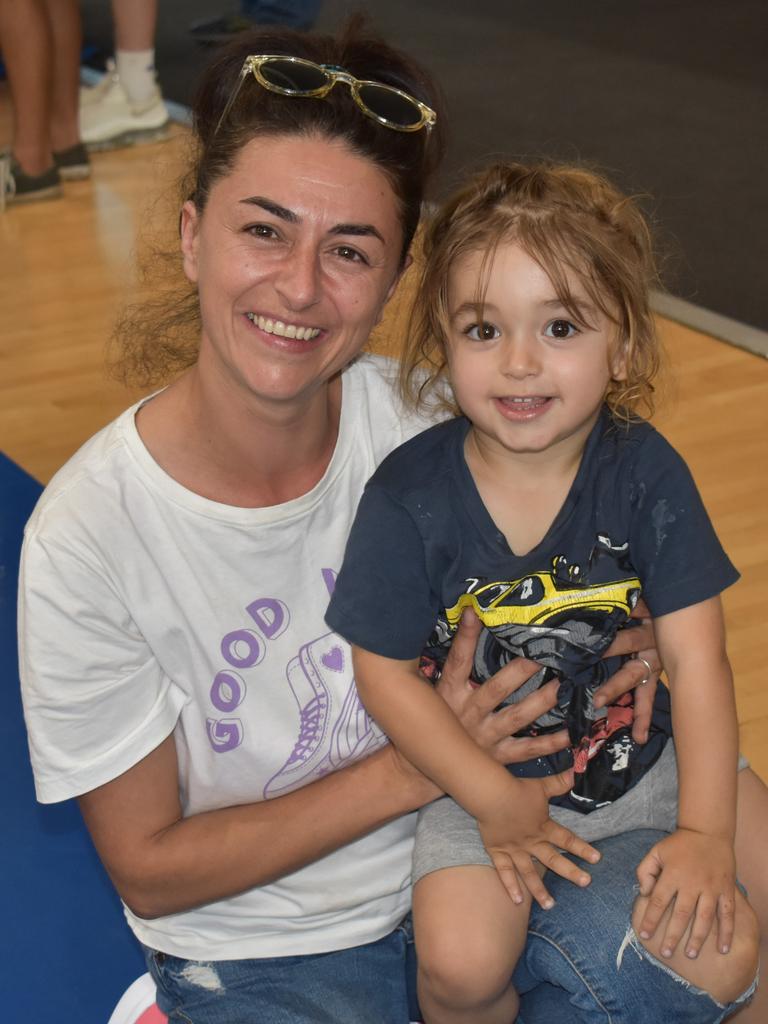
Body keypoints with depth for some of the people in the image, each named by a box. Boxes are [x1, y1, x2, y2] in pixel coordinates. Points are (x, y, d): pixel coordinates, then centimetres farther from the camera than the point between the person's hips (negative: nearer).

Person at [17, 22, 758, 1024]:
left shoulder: (421, 419, -13)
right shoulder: (87, 537, -19)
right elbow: (149, 866, -12)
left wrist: (621, 640, -15)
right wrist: (415, 770, -20)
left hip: (457, 863, 3)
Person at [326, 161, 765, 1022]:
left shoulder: (646, 474, -12)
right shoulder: (409, 498, -17)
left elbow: (696, 659, -12)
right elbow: (386, 675, -9)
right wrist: (494, 802, -14)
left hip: (642, 755, 3)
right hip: (481, 775, -2)